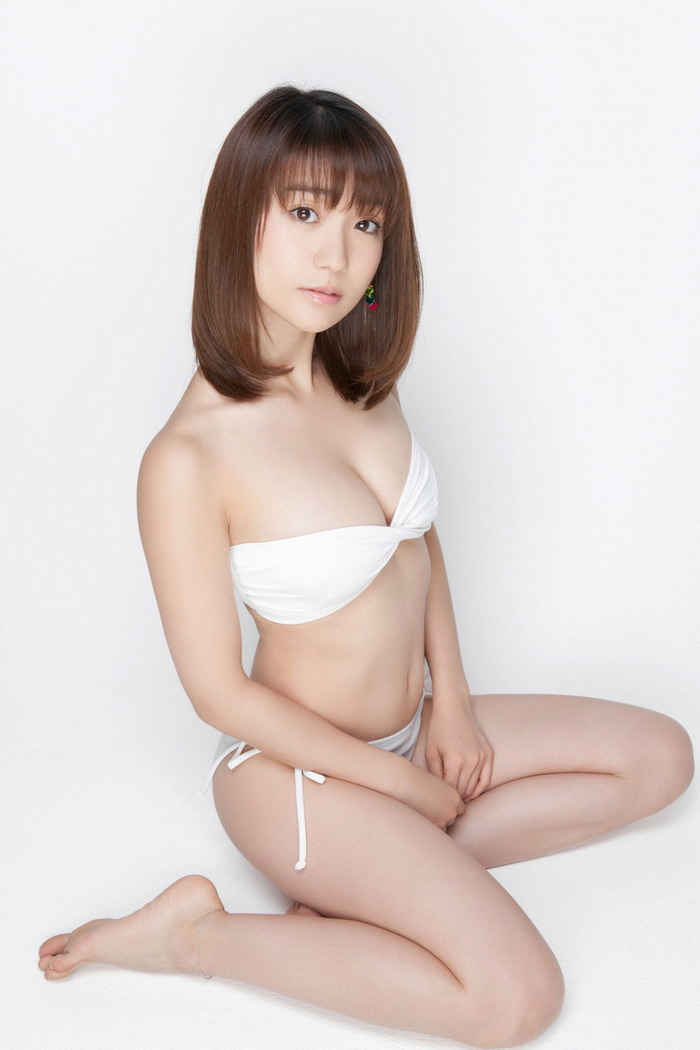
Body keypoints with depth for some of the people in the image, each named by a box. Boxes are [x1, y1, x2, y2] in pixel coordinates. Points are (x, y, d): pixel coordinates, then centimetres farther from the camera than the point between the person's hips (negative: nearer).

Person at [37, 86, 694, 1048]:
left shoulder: (359, 377, -4)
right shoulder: (187, 461, -27)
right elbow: (221, 691, -19)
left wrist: (449, 700, -1)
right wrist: (400, 782, -11)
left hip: (412, 728, 8)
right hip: (297, 766, -8)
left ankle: (376, 880, 2)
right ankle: (201, 938, -3)